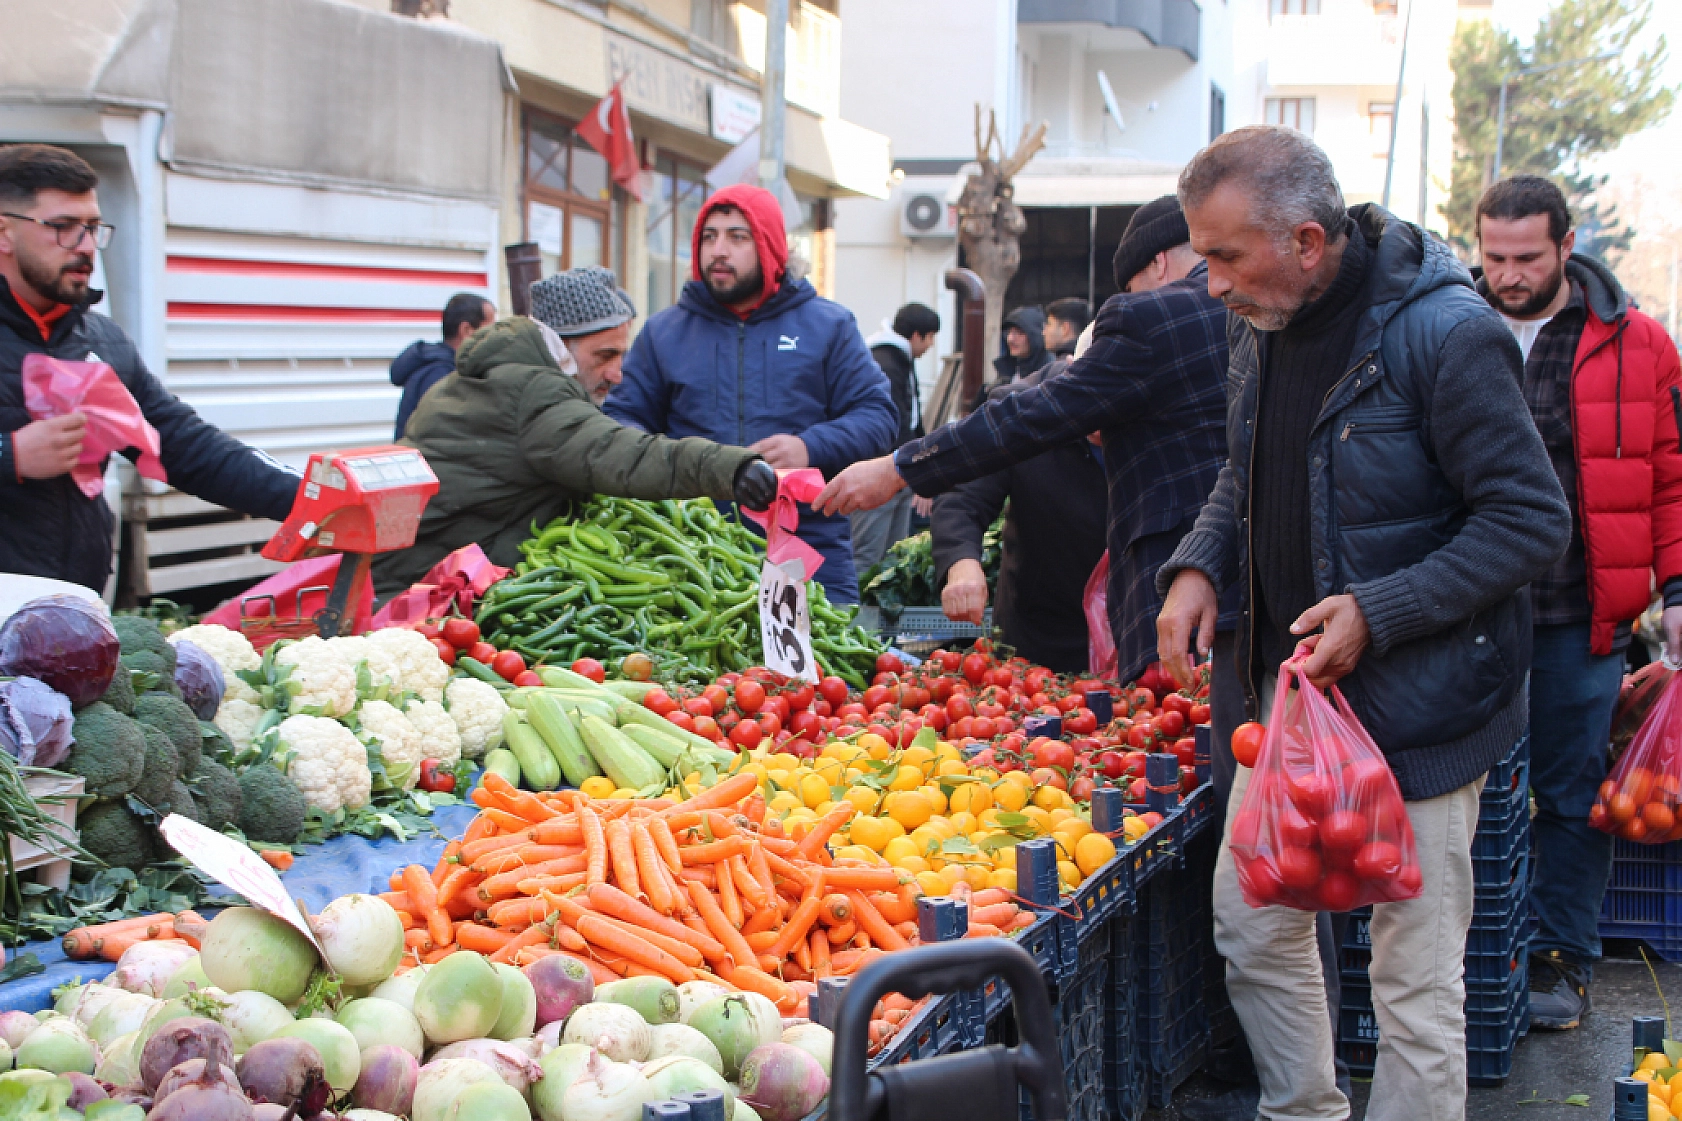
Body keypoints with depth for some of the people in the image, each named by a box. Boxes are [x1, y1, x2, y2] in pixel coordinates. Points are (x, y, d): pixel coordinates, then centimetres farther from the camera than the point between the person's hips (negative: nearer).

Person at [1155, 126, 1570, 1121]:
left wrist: (1378, 612, -23)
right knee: (1251, 917, 15)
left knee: (1417, 977, 1)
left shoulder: (1446, 333, -20)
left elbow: (1532, 523, -17)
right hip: (1288, 684, 8)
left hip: (1415, 703, -8)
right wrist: (1201, 564, 1)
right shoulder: (1265, 327, 5)